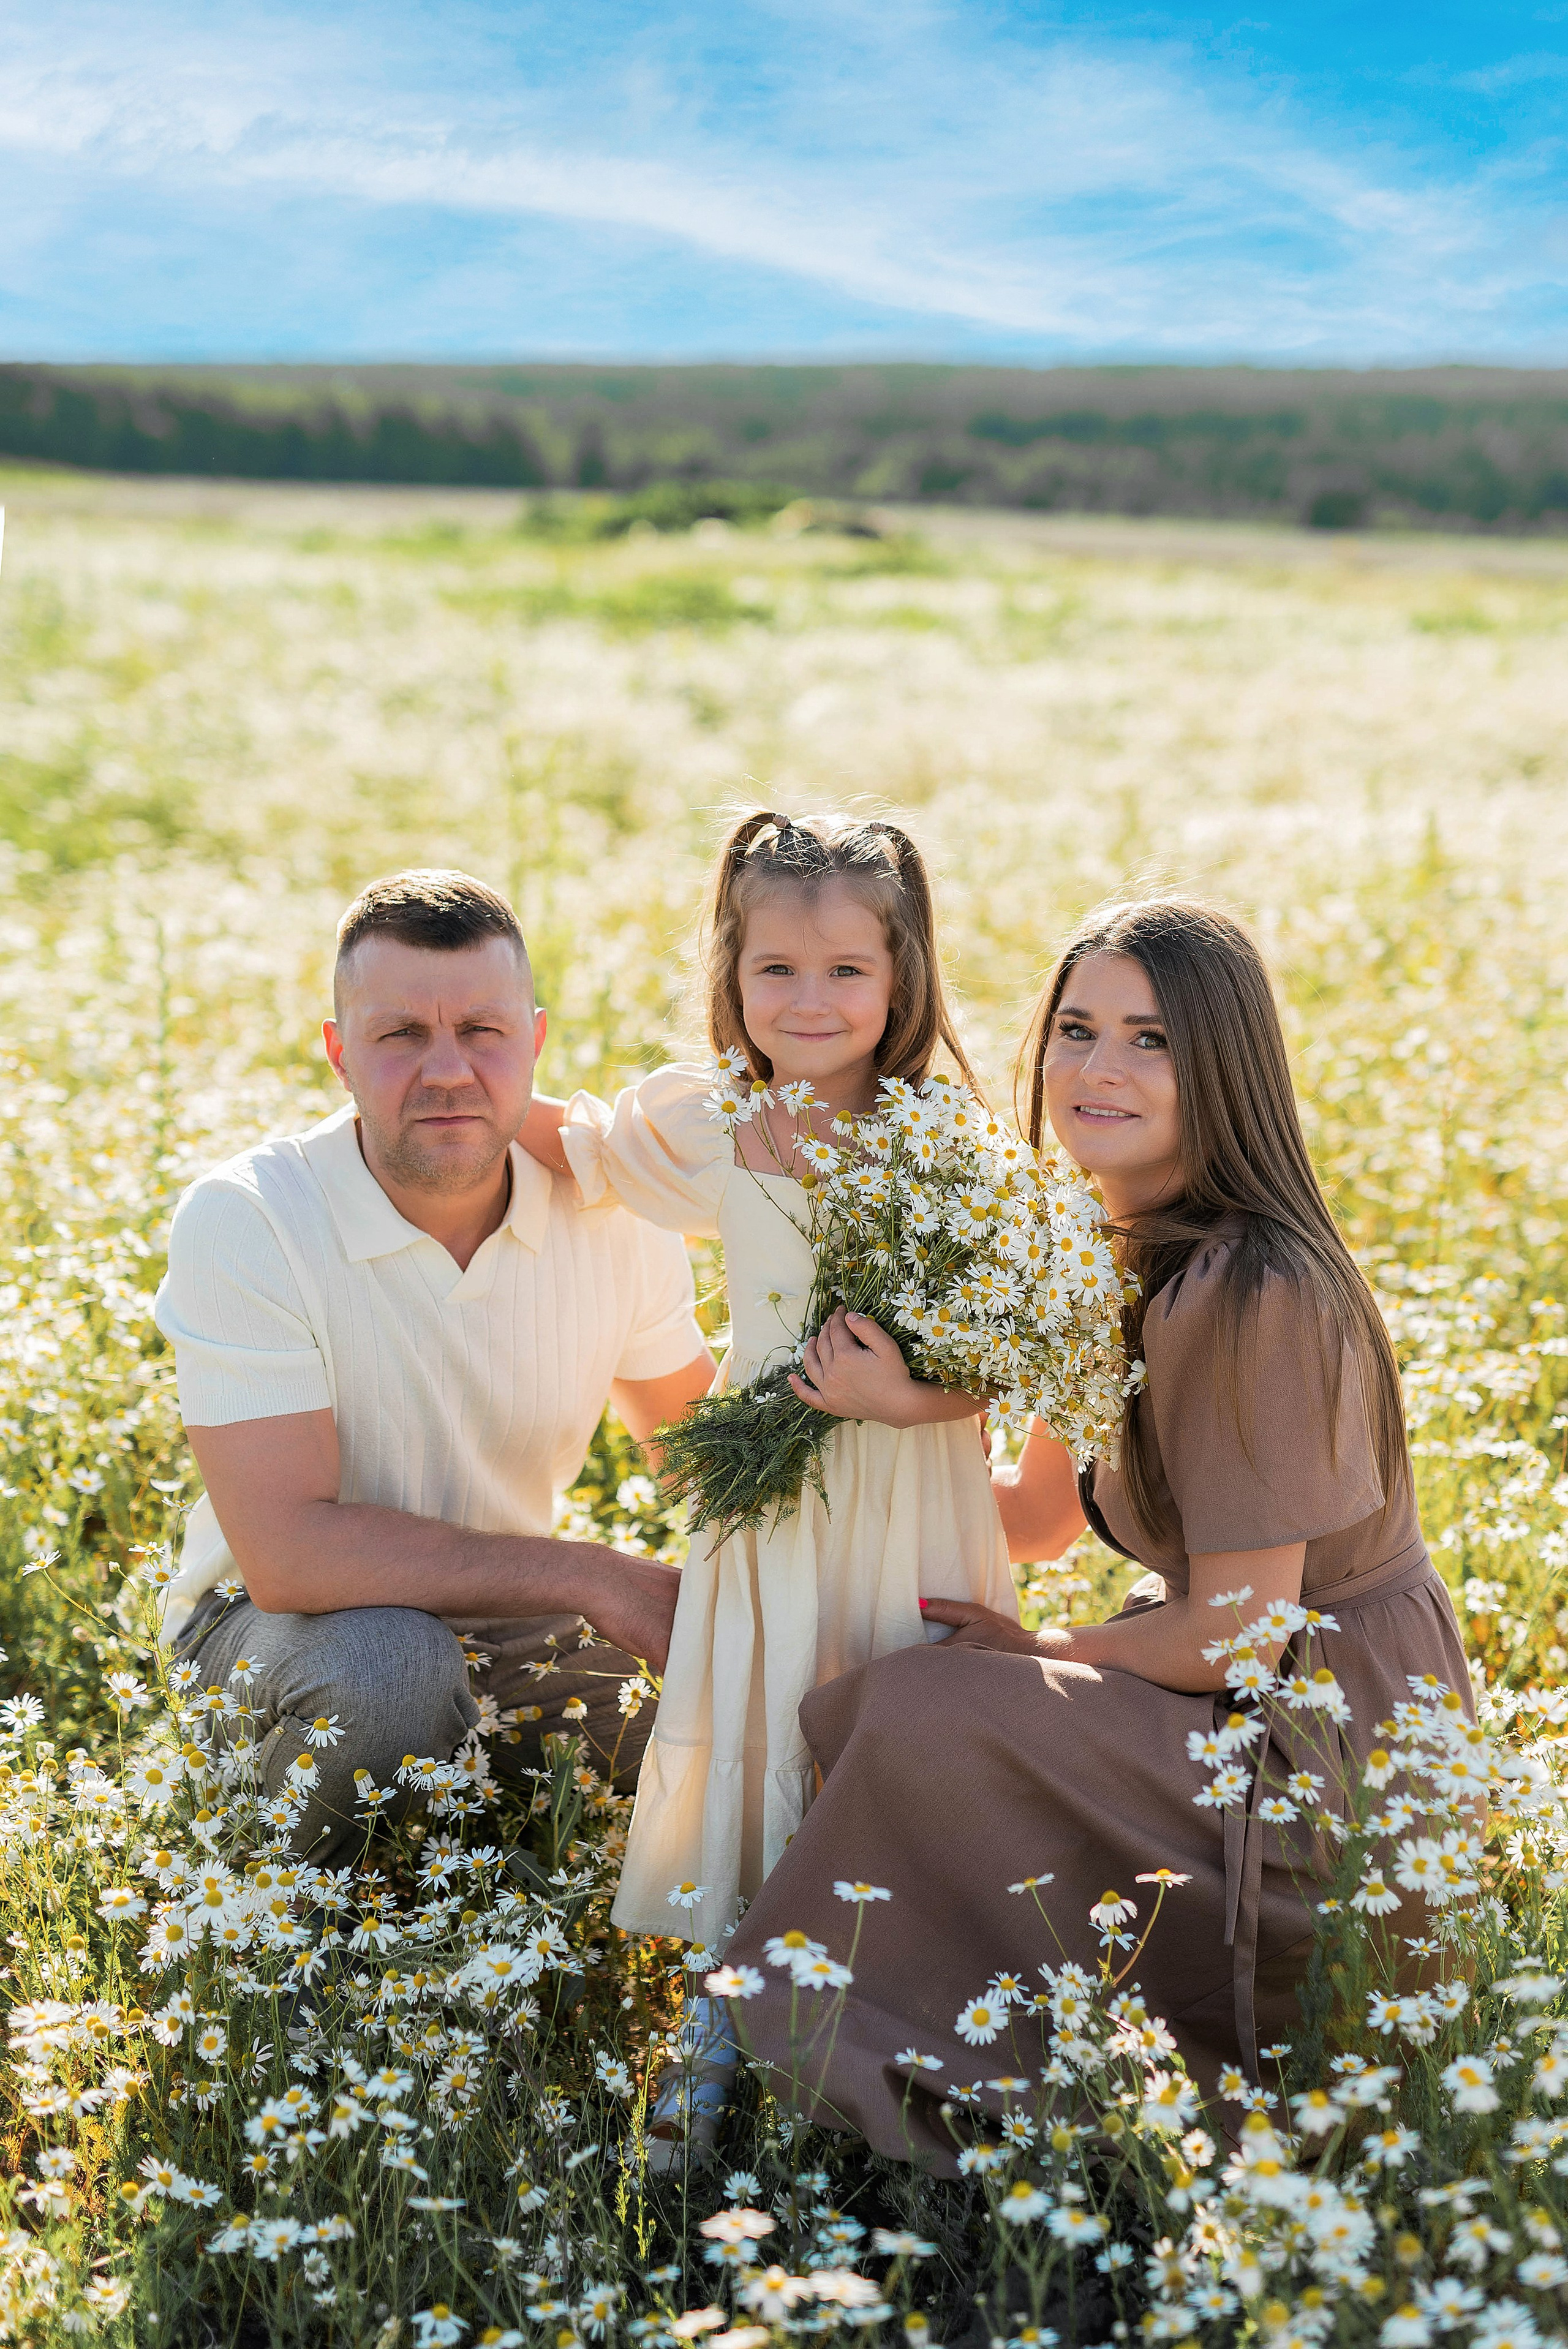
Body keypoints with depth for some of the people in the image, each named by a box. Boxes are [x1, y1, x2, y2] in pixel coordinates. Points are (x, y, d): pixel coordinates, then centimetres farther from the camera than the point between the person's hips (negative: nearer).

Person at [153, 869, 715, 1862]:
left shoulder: (607, 1205, -10)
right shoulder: (242, 1221, -23)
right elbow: (288, 1551, -30)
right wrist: (593, 1576, -29)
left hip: (508, 1616, 5)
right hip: (279, 1625, -5)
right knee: (386, 1667, -35)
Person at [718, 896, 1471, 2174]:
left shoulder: (1254, 1296, -25)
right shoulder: (1112, 1255, 4)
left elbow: (1235, 1637, -21)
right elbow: (1042, 1515, 14)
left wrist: (1033, 1652, -6)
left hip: (1336, 1757, -9)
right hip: (1231, 1706, 9)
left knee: (925, 1718, -24)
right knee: (847, 1714, 1)